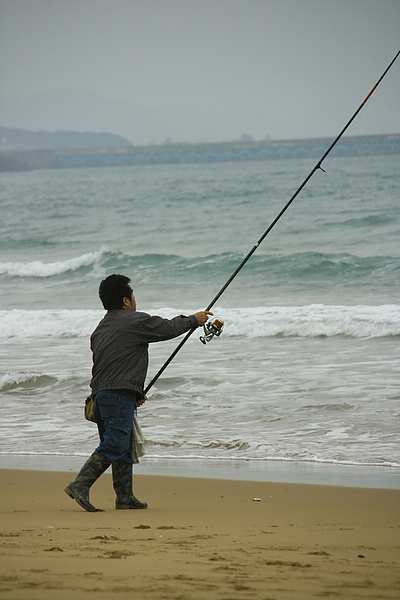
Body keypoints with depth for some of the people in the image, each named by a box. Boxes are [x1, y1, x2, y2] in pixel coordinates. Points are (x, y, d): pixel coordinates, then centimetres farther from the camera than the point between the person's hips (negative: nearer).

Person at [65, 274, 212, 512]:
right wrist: (194, 320, 22)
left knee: (124, 448, 13)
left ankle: (125, 497, 14)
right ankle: (80, 485, -21)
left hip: (100, 394, 9)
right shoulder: (135, 321, -6)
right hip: (119, 395, -9)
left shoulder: (101, 329, 18)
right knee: (114, 445, -13)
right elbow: (169, 328, 4)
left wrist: (135, 393, 25)